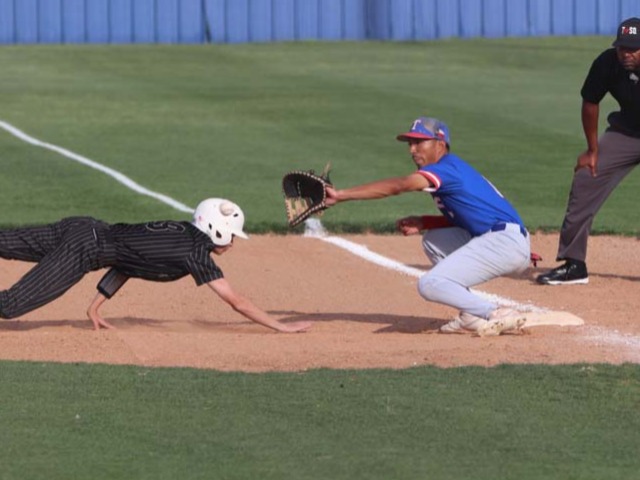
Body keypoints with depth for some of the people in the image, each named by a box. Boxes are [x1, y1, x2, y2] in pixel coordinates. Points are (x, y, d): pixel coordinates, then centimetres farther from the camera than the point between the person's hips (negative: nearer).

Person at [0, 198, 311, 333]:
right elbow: (235, 301, -11)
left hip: (81, 229, 9)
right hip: (84, 250, -9)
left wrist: (95, 307, 24)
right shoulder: (195, 252, -10)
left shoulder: (180, 233, 15)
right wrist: (281, 327, -6)